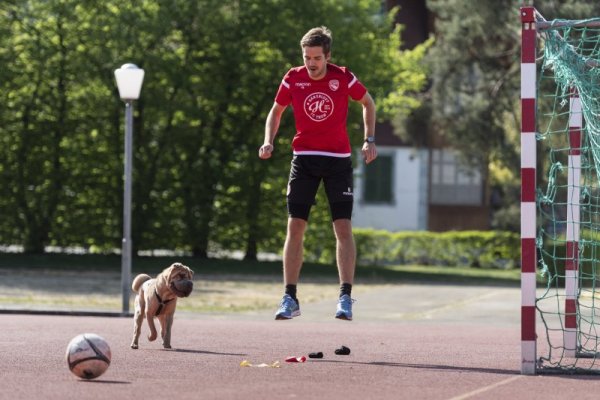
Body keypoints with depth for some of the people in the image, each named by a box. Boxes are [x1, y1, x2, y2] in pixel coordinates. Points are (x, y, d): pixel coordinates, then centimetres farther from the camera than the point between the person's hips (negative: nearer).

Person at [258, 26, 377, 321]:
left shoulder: (343, 78, -7)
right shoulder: (293, 79, -3)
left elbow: (368, 103, 11)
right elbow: (276, 111, 12)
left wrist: (369, 139, 2)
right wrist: (269, 141, -4)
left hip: (338, 159, -1)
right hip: (304, 158, 1)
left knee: (343, 228, -7)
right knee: (295, 227, -4)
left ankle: (345, 298, -4)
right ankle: (290, 299, 0)